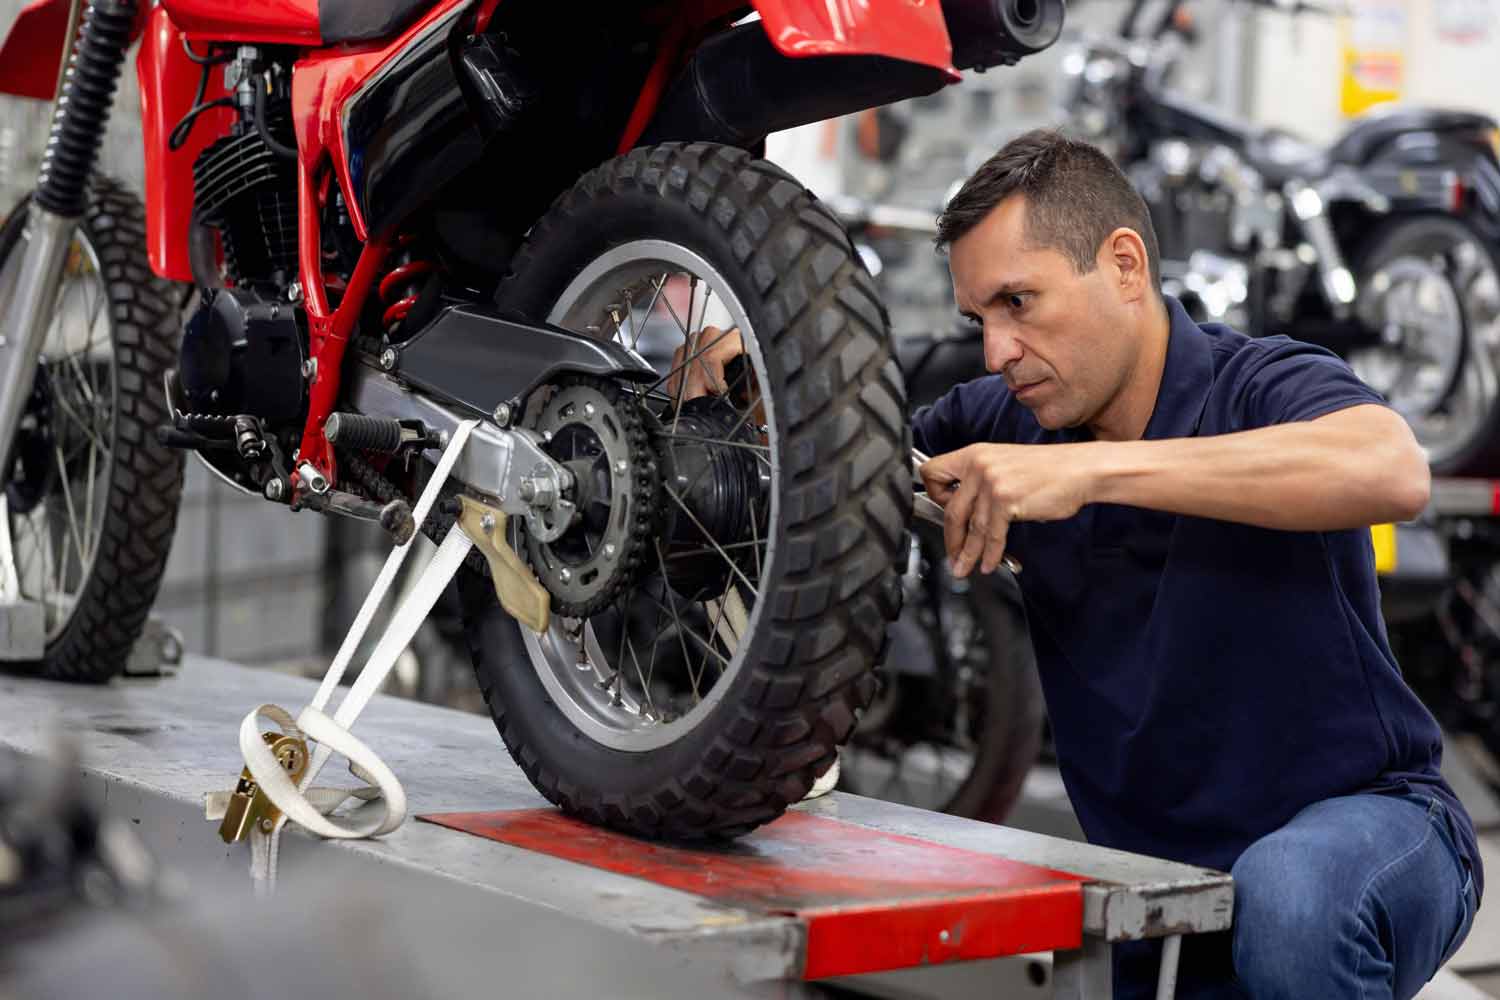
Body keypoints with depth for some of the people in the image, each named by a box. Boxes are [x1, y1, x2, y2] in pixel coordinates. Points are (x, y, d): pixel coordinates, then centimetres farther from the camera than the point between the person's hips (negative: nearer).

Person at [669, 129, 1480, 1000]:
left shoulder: (1261, 387, -14)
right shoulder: (1007, 425, 3)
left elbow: (1392, 472, -37)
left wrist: (1094, 469, -39)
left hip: (1362, 815, -5)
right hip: (1159, 896, 6)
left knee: (1286, 897, -38)